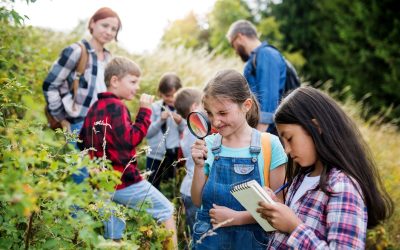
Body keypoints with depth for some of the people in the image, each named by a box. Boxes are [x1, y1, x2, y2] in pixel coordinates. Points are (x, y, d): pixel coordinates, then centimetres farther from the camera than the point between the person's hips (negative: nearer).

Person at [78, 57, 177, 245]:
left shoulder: (95, 107, 13)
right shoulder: (115, 106, -14)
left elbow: (82, 141, 18)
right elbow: (130, 139, -22)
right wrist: (145, 111, -18)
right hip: (124, 180, -9)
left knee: (113, 236, 14)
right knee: (166, 210, 3)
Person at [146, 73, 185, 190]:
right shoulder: (154, 107, -3)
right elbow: (147, 133, -6)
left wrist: (180, 123, -19)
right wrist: (160, 120, -18)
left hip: (175, 155, 0)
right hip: (155, 155, 0)